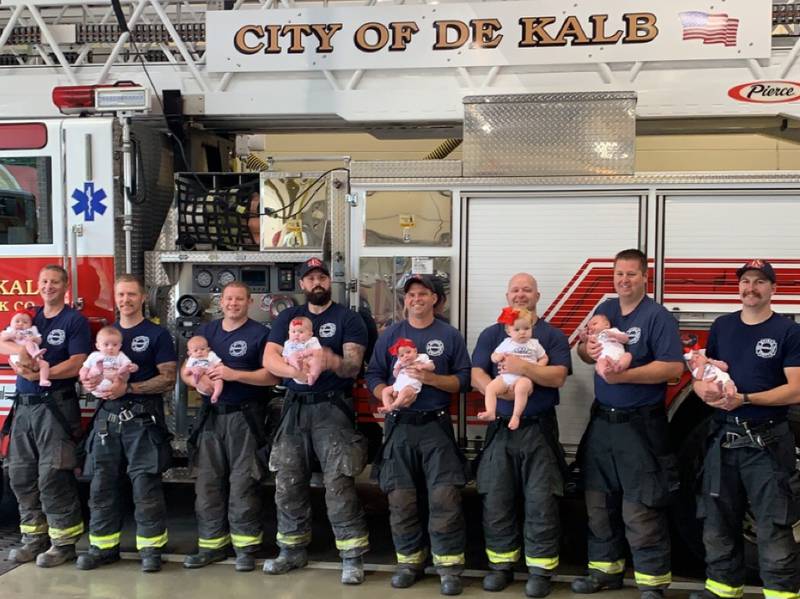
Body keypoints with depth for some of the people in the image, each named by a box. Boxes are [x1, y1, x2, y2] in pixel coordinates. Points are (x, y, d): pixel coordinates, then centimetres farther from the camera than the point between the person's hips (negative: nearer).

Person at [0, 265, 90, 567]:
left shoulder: (75, 320, -3)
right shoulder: (29, 317, 16)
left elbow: (77, 363, -13)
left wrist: (41, 374, -23)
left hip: (56, 406, -6)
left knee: (53, 475, -7)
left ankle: (64, 541, 2)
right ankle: (34, 536, 21)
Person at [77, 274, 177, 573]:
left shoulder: (157, 334, 0)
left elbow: (168, 379, -7)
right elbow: (94, 369, 22)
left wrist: (129, 388, -17)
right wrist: (89, 381, -3)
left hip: (143, 418, -5)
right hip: (107, 416, 5)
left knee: (145, 485, -4)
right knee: (102, 484, 7)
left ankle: (150, 547, 6)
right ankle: (104, 545, 19)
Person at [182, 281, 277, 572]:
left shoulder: (260, 333, -2)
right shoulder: (206, 331, 14)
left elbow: (272, 376, -10)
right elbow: (185, 370, 15)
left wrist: (234, 374, -19)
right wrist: (196, 382, -8)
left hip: (244, 417, -5)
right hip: (210, 416, 5)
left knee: (243, 482, -3)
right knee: (207, 481, 7)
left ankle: (246, 547, 6)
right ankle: (211, 544, 17)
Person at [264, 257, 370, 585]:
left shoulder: (348, 318, 1)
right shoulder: (287, 317, 11)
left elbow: (353, 365, -11)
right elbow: (270, 358, -4)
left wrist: (334, 362, -35)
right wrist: (294, 370, -26)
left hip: (332, 407, -4)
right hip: (294, 407, 4)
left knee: (338, 481, -10)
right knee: (288, 481, 10)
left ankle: (352, 555, -2)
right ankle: (293, 549, 25)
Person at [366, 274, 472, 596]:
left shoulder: (450, 335, 4)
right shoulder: (390, 334, 9)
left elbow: (463, 379, -1)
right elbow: (373, 375, 5)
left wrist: (431, 378, -16)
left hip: (436, 425, -2)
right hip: (399, 425, 2)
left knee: (445, 497, -8)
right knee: (400, 499, 5)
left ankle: (449, 566, 2)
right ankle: (410, 561, 19)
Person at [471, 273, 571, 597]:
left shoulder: (553, 335, 4)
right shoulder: (491, 334, 9)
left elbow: (558, 376, -11)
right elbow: (476, 375, -3)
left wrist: (524, 368, -25)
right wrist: (501, 391, -22)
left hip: (539, 429, -2)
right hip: (500, 428, 2)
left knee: (541, 502, -1)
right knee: (496, 501, 6)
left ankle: (540, 569, 10)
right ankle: (502, 564, 20)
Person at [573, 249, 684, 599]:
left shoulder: (658, 317, -11)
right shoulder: (604, 310, 10)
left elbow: (673, 367, -20)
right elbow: (582, 352, 15)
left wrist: (623, 375, -27)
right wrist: (588, 349, -9)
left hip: (640, 426, -7)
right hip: (601, 421, 7)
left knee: (640, 510, -3)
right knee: (598, 503, 15)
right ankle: (605, 569, 29)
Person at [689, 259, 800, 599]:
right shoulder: (722, 326, 9)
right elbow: (702, 376, 14)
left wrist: (745, 399, -22)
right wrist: (705, 390, -9)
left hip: (767, 444, -5)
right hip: (723, 438, 5)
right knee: (718, 523, 13)